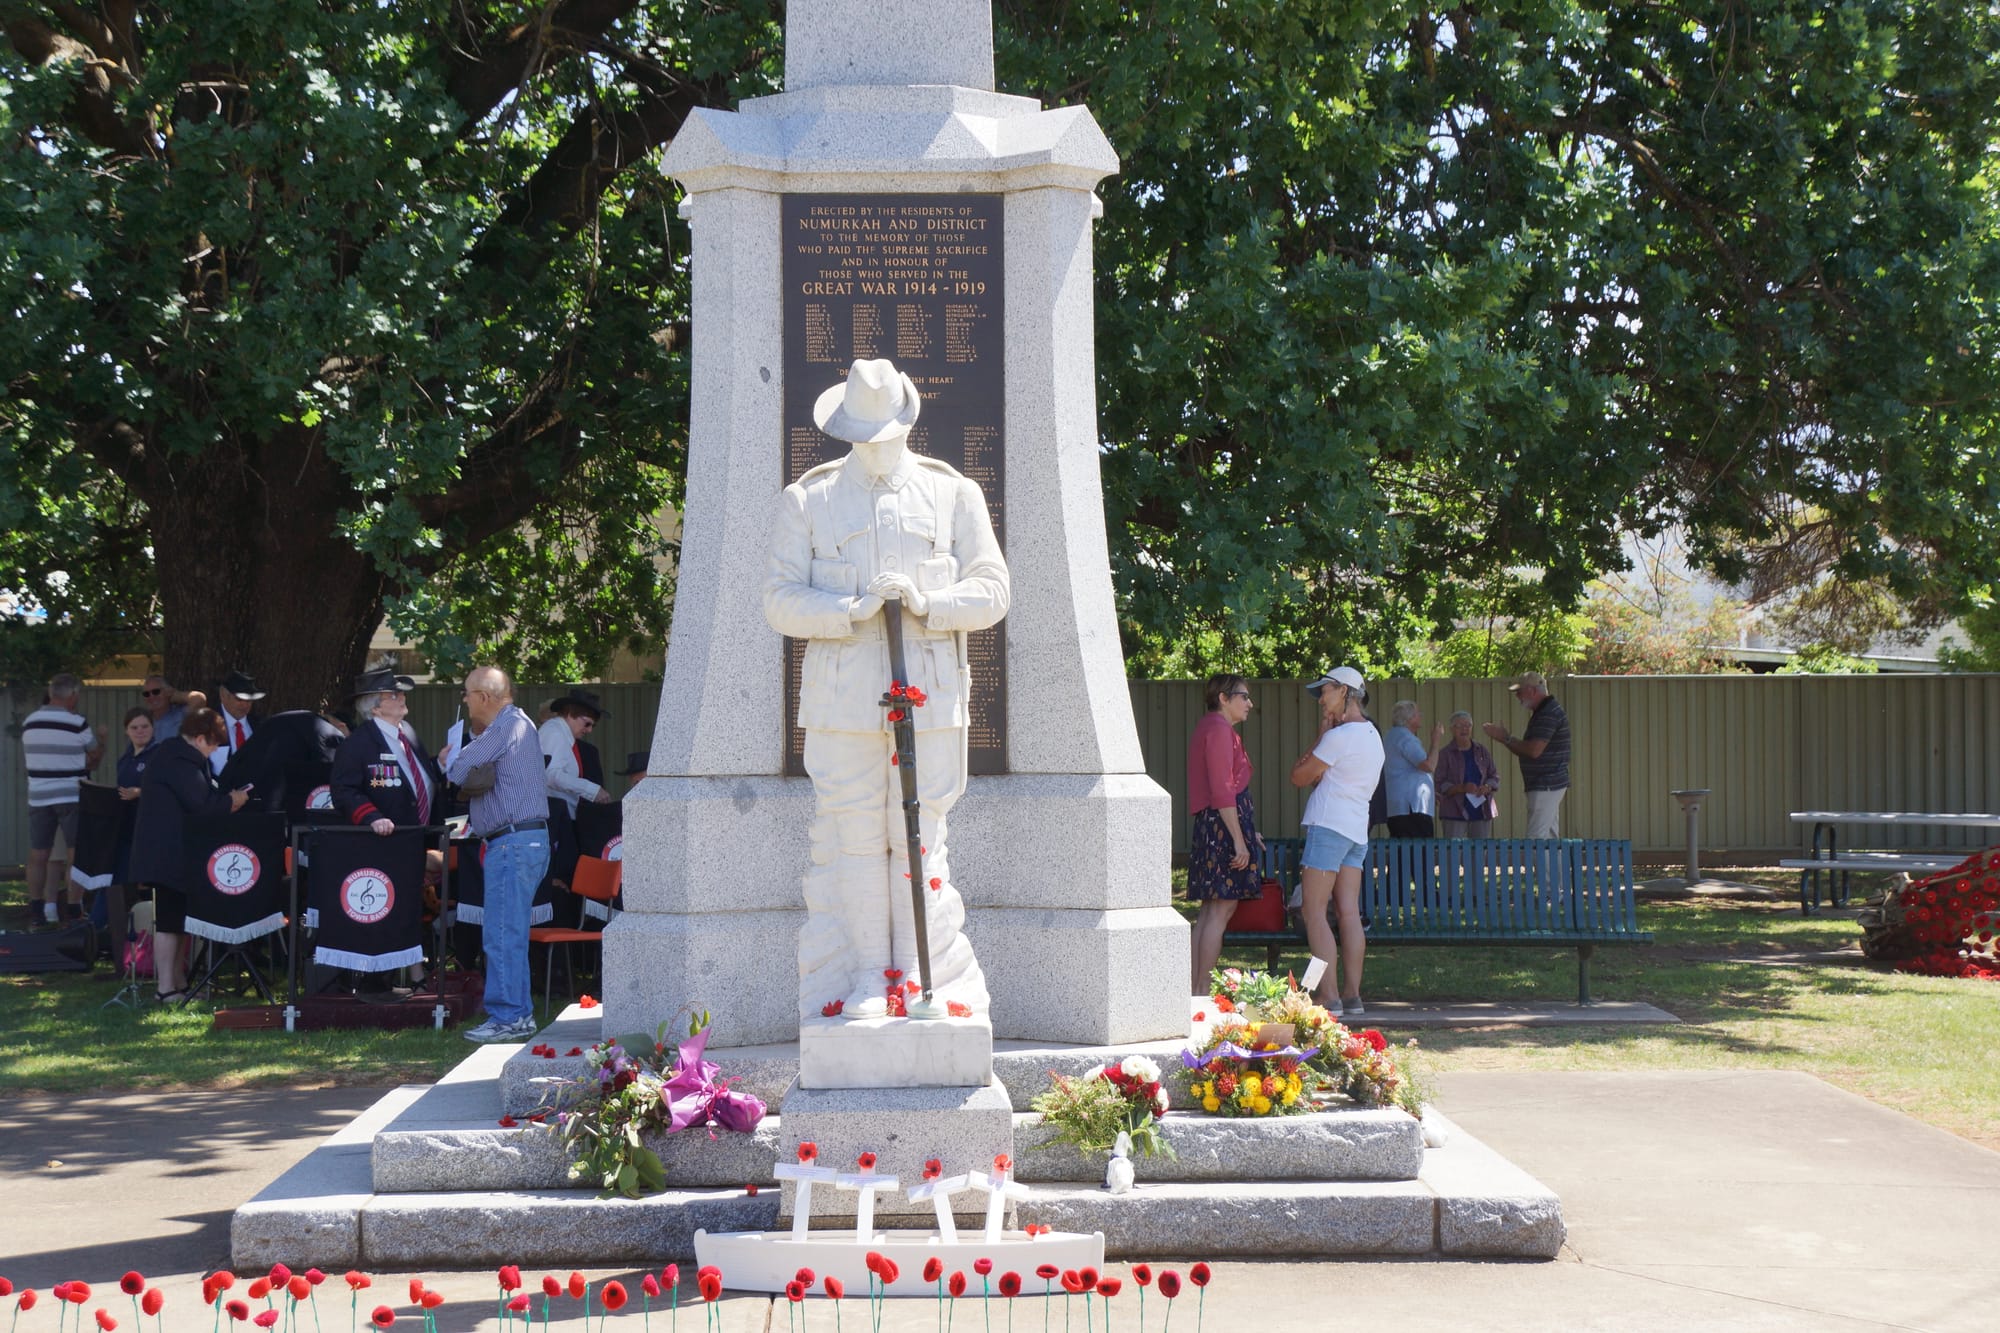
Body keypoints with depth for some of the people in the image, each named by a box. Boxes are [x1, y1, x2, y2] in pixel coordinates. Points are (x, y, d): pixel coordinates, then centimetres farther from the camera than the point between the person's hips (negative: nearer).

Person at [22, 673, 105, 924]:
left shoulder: (29, 723, 8)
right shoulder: (77, 723, -10)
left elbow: (27, 756, 15)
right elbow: (95, 755, 3)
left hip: (38, 797, 5)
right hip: (72, 796, -5)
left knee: (37, 856, 10)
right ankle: (74, 908, 0)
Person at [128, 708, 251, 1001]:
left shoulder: (172, 754, 16)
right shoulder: (180, 760, -19)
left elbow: (198, 797, 19)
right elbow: (203, 803, -24)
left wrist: (225, 799, 7)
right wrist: (233, 801, -9)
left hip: (165, 853, 11)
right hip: (169, 854, -11)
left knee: (176, 921, 15)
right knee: (169, 921, -6)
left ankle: (177, 982, 21)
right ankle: (166, 988, -3)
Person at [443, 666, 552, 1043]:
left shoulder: (508, 726, -13)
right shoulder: (519, 724, 20)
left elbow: (457, 772, -13)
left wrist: (449, 759, 8)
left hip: (513, 842, -11)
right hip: (527, 840, 11)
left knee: (503, 935, -8)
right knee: (511, 933, 14)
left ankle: (508, 1017, -6)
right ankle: (519, 1014, 18)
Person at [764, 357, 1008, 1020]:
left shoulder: (955, 494, 12)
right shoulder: (806, 499, 9)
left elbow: (991, 589, 6)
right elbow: (781, 600, 1)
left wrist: (927, 603, -12)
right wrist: (854, 611, -15)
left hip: (931, 697, 0)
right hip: (840, 701, 0)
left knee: (920, 837, 1)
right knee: (853, 839, 1)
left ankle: (925, 980, 10)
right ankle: (864, 979, 10)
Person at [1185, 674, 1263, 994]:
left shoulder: (1208, 727, 22)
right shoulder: (1219, 729, -11)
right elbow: (1222, 791, -18)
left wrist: (1247, 831, 27)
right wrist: (1239, 840, -20)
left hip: (1208, 825, 11)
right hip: (1223, 824, -11)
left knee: (1211, 910, 10)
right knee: (1221, 908, -10)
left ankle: (1195, 988, 10)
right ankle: (1202, 990, -11)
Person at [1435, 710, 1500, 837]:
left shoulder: (1482, 752, 13)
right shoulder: (1445, 754, 1)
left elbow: (1494, 777, 12)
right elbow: (1440, 785, -5)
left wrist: (1487, 787, -10)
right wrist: (1462, 788, -20)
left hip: (1481, 811, 4)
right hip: (1455, 813, -3)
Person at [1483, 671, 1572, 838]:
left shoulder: (1549, 713, -16)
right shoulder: (1543, 711, 18)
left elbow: (1534, 750, -24)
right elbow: (1527, 750, 21)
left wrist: (1506, 739, -12)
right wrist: (1504, 738, 9)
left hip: (1545, 786, -11)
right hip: (1547, 785, 11)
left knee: (1536, 841, -12)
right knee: (1550, 838, 12)